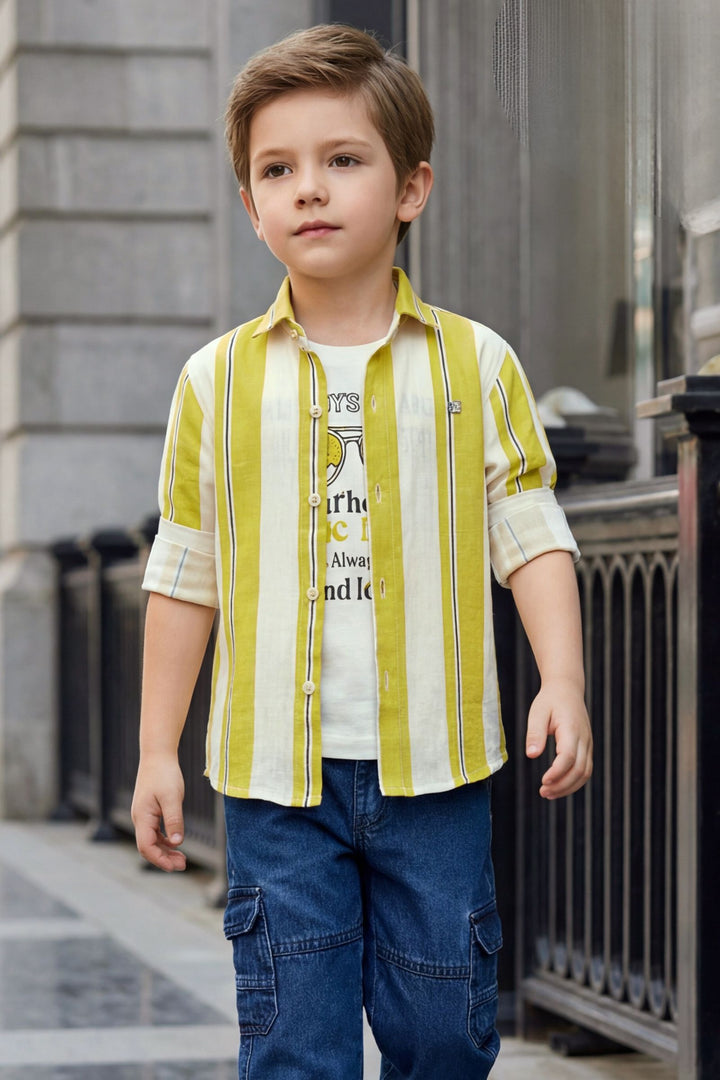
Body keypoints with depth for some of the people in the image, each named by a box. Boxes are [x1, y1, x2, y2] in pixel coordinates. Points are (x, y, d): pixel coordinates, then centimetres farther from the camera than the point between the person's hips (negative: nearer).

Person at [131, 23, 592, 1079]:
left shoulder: (475, 364, 3)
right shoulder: (217, 381, 5)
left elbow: (531, 536, 2)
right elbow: (186, 574, 8)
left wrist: (563, 682, -12)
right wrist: (158, 749, 7)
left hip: (432, 760, 0)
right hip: (276, 766, 0)